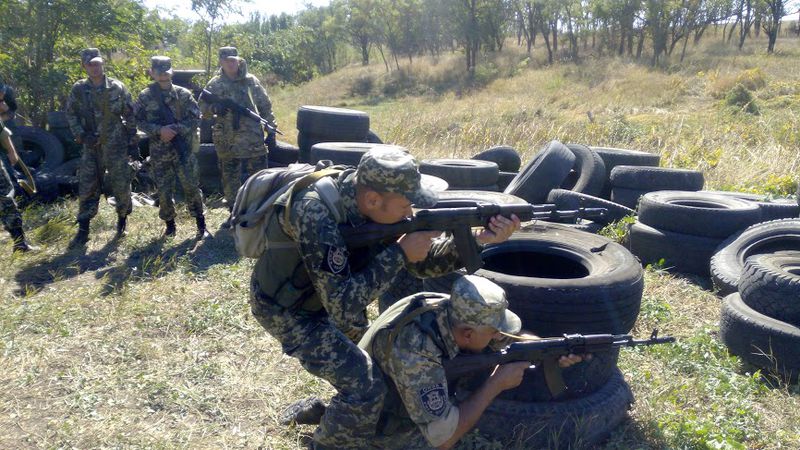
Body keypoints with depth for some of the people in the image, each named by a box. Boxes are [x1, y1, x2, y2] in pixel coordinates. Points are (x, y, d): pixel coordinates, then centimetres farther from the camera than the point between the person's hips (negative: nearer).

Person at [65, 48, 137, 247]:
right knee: (87, 188, 2)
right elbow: (71, 114, 7)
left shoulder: (117, 87, -4)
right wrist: (81, 135, -6)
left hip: (116, 146, -1)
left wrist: (132, 138, 1)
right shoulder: (78, 89, 0)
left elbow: (130, 114, 3)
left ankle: (122, 219, 27)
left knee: (121, 185, 4)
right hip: (91, 146, 2)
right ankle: (83, 230, 9)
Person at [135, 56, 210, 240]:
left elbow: (195, 118, -3)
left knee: (191, 187, 0)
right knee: (163, 191, 8)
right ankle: (169, 224, 25)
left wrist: (175, 129, -16)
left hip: (183, 149, -1)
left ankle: (201, 225, 9)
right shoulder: (145, 97, 2)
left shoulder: (183, 94, 0)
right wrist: (159, 130, -16)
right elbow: (139, 121, 0)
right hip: (159, 153, 1)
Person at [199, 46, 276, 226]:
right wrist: (215, 108, -19)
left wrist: (272, 128, 4)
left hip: (253, 139, -1)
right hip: (227, 142, 1)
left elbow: (265, 106, 8)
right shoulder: (215, 84, 4)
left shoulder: (251, 80, 4)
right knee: (230, 179, 10)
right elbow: (203, 107, 4)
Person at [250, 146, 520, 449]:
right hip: (285, 307, -8)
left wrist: (476, 239, -23)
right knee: (365, 386, -17)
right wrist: (398, 253, -34)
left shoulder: (371, 203, -15)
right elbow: (343, 306, -37)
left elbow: (422, 262, -8)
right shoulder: (317, 217, -38)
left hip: (322, 295, 8)